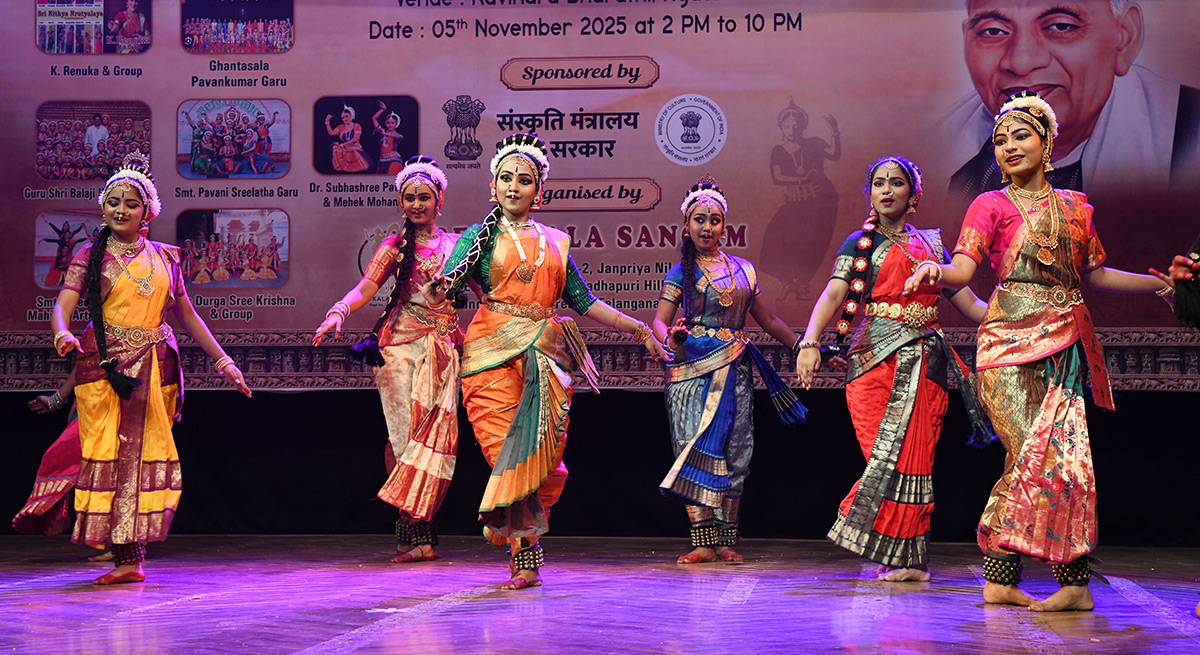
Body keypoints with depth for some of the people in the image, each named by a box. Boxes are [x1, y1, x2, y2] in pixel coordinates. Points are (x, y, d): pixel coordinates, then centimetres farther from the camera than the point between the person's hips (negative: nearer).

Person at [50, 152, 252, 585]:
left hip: (155, 367, 3)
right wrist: (63, 333, -29)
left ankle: (132, 551, 5)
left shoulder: (163, 257, 13)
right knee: (110, 455, -9)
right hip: (105, 366, -2)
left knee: (149, 455, -2)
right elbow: (62, 306, -6)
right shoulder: (91, 255, 5)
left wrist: (223, 361, 15)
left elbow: (187, 315, 18)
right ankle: (126, 558, -8)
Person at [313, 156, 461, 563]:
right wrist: (339, 312, -22)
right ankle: (416, 535, -5)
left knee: (435, 434, -6)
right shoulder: (395, 246, 8)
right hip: (401, 346, -2)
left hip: (442, 348, 2)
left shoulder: (456, 244, 15)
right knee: (405, 432, -11)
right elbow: (365, 288, -5)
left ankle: (410, 531, 1)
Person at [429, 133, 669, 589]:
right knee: (509, 451, -11)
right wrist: (440, 288, -31)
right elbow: (450, 280, -7)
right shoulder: (482, 236, 9)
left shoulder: (555, 242, 18)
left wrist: (636, 328, 21)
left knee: (538, 455, -5)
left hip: (545, 354, 3)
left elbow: (583, 302, 22)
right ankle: (525, 560, -9)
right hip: (495, 352, -3)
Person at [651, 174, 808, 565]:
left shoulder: (743, 269, 15)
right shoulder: (681, 272, 6)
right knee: (697, 450, -10)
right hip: (693, 367, -3)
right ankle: (704, 542, -12)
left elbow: (769, 321, 21)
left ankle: (726, 541, 4)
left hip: (735, 370, 3)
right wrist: (672, 336, -25)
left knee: (734, 453, -1)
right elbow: (659, 321, -1)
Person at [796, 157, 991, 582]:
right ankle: (907, 561, -2)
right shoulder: (860, 244, 9)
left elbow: (973, 307, 17)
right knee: (889, 456, -11)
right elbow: (833, 295, -7)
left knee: (913, 455, -5)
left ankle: (903, 558, 5)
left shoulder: (931, 245, 19)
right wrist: (810, 342, -23)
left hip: (925, 362, 2)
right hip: (877, 356, -2)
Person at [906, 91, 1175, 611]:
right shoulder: (991, 205, 4)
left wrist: (1162, 283, 21)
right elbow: (963, 270, -9)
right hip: (1012, 342, -4)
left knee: (1056, 453, -6)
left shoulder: (1075, 206, 17)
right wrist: (935, 272, -31)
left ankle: (1000, 578, 1)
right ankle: (1073, 582, -5)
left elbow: (1095, 275, 25)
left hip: (1066, 343, 4)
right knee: (1035, 455, -13)